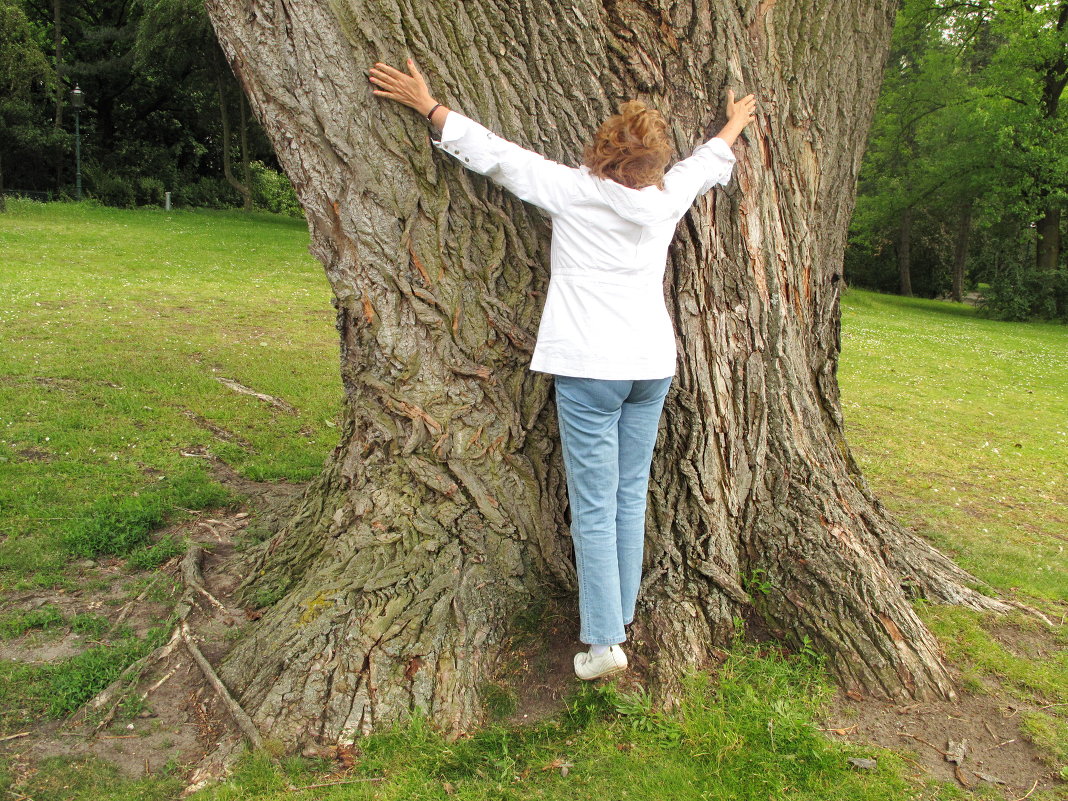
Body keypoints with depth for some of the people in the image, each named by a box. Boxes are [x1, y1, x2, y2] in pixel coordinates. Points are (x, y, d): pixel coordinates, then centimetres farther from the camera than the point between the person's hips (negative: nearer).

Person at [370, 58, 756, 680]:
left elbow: (492, 152, -3)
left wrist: (426, 103, 7)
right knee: (632, 496, 14)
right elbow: (711, 162, 25)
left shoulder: (572, 190, -10)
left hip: (591, 370, -5)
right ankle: (622, 615, 27)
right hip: (653, 365, 5)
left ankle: (605, 641, 4)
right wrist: (736, 122, 46)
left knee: (594, 508, -1)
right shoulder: (667, 197, 3)